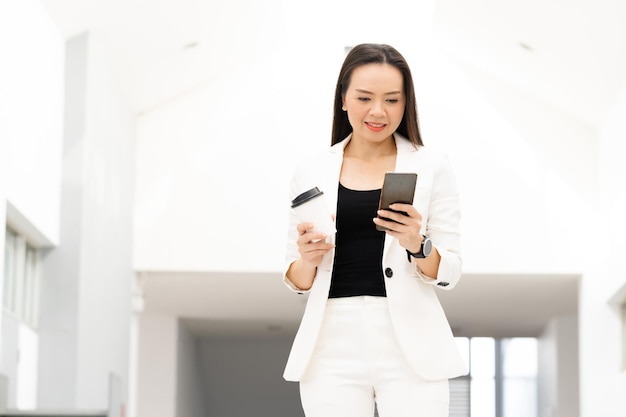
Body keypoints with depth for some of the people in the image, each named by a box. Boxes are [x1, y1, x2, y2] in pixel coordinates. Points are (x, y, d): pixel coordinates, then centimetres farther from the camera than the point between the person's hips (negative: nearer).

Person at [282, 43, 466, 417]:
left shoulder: (432, 166, 5)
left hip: (410, 347, -1)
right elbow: (298, 282, 12)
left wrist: (416, 244, -17)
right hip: (333, 344, 2)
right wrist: (307, 260, -10)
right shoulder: (312, 171, 9)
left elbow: (450, 273, 2)